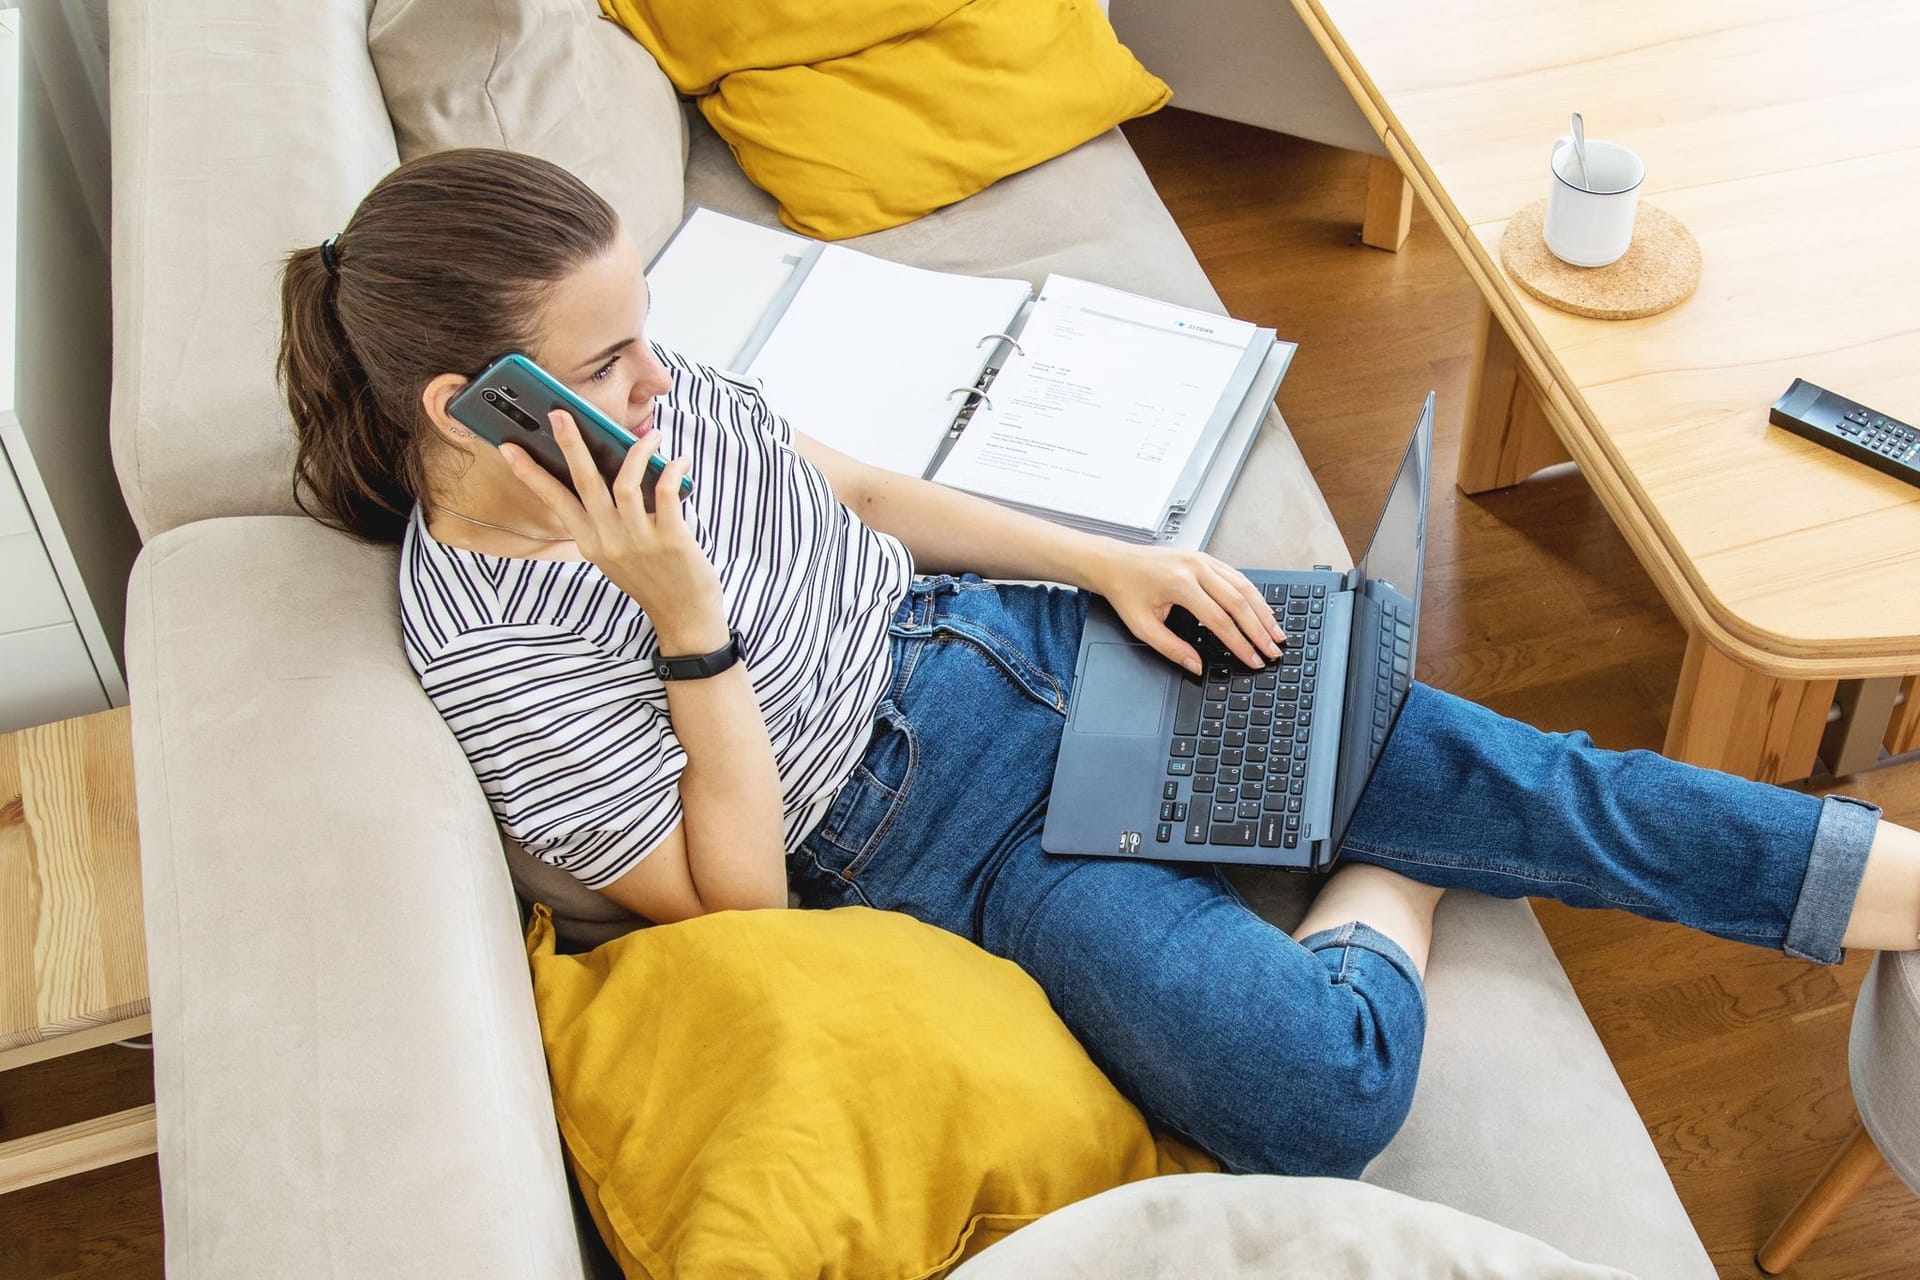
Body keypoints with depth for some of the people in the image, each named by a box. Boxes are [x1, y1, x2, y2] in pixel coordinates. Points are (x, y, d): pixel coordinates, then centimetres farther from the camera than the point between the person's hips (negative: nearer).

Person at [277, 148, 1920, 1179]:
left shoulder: (641, 389, -3)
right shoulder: (487, 648, -20)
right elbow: (738, 897, -15)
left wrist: (1111, 564, 4)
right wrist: (687, 615, -27)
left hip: (1014, 640, 6)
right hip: (937, 840, -5)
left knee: (1509, 773, -4)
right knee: (1320, 1090, -25)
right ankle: (1396, 884, 6)